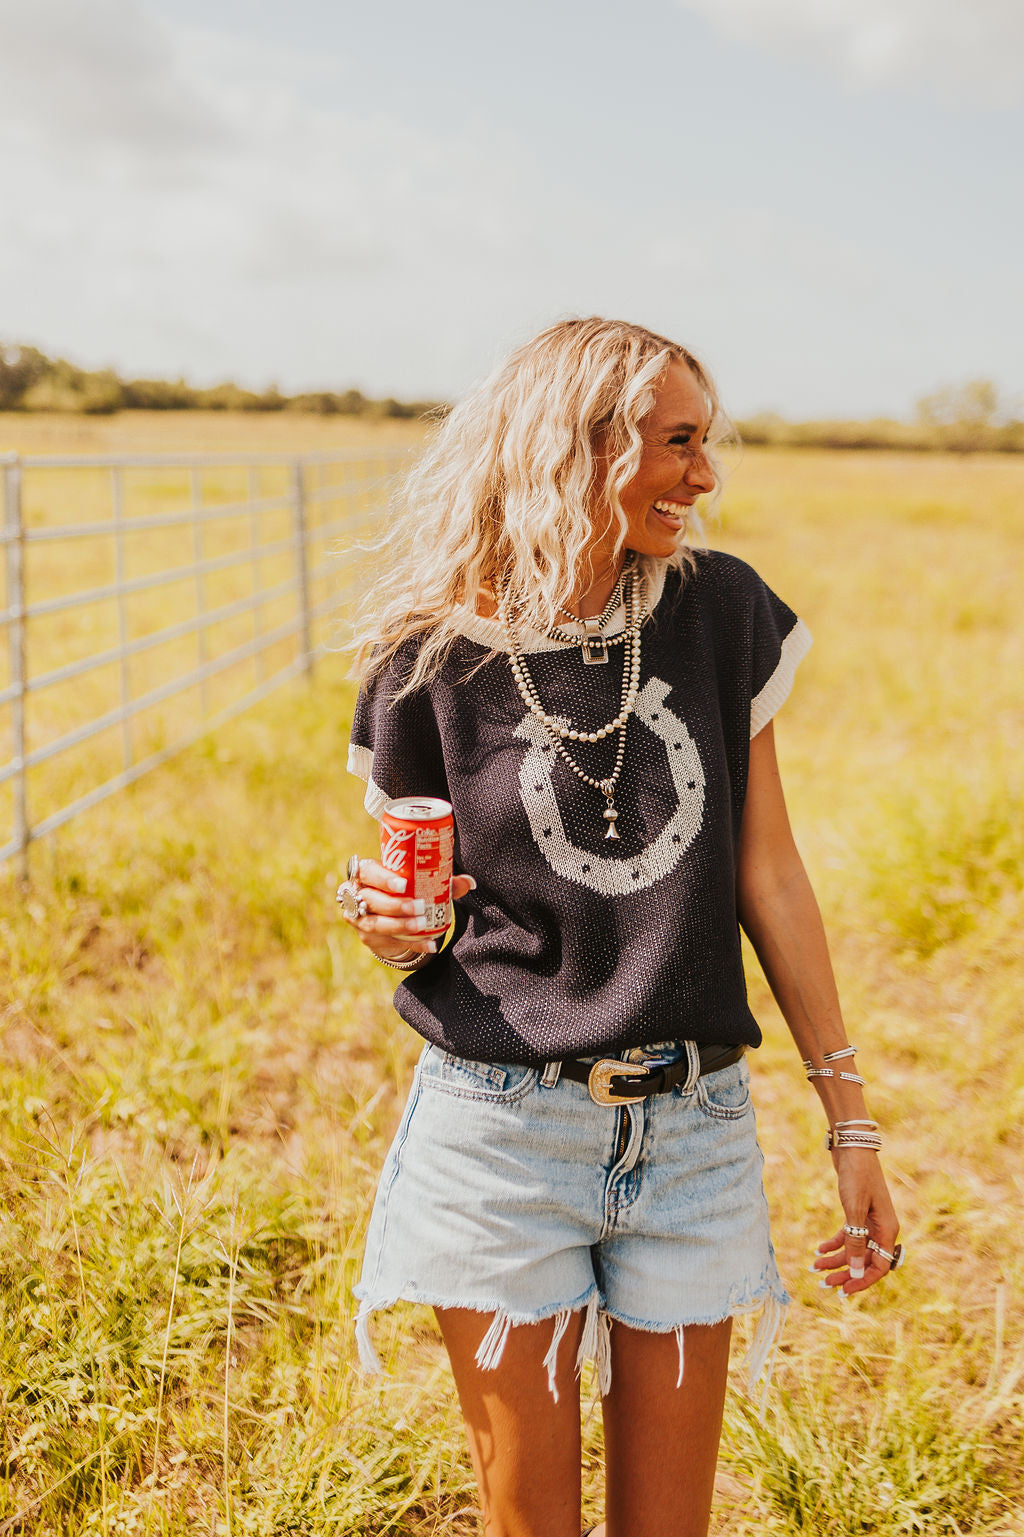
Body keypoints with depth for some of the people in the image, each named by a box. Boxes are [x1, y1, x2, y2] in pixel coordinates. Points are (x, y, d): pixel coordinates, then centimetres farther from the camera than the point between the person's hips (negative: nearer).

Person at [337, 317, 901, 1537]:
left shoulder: (720, 612, -1)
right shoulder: (437, 657, -7)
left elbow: (768, 876, 3)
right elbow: (415, 910, 6)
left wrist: (849, 1118, 4)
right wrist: (384, 923, -18)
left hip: (692, 1134, 2)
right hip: (500, 1130, -2)